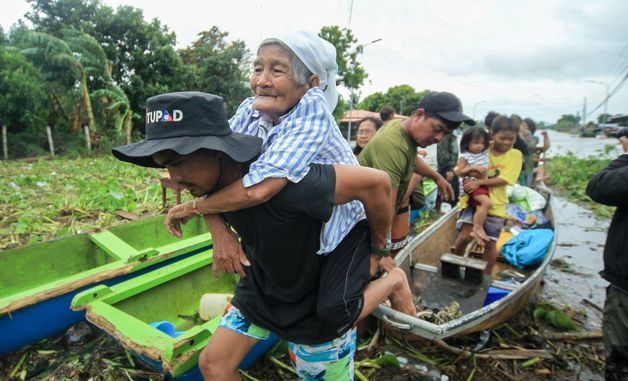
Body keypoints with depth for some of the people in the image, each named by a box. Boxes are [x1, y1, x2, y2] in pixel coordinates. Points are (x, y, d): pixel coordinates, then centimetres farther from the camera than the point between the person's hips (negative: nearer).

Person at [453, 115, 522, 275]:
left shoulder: (515, 155, -1)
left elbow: (504, 179, -14)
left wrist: (479, 182, -24)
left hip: (495, 205, 1)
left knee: (490, 243, 9)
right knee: (465, 235, -11)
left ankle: (487, 276, 31)